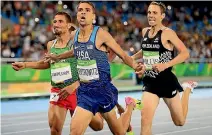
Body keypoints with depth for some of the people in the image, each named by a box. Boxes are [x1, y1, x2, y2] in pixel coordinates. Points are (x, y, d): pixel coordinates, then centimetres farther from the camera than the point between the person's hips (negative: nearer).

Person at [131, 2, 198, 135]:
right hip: (150, 82, 4)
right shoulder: (145, 31, 5)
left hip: (167, 81, -4)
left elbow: (185, 53, -18)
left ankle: (187, 88, 42)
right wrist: (131, 58, 11)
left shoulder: (167, 33, -13)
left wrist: (165, 65, -27)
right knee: (145, 120, -15)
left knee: (180, 122, 16)